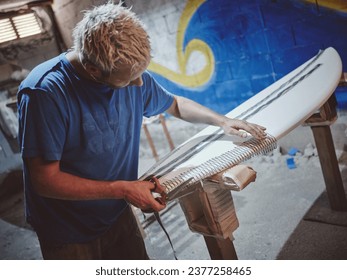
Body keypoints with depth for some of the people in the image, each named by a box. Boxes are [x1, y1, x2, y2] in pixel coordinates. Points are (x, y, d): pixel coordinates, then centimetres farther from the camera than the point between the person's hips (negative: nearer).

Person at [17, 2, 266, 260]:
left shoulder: (131, 73, -9)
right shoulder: (45, 92, -29)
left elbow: (175, 104, 11)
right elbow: (45, 180, -27)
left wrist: (222, 121, -1)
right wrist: (123, 189, -25)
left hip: (118, 216, 6)